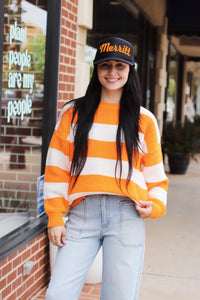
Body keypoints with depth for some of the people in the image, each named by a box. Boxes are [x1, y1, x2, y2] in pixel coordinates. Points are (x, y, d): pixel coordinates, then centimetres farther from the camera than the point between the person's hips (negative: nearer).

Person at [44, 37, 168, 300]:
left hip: (127, 216, 0)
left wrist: (155, 204, -5)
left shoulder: (144, 119, 10)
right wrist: (55, 216, 1)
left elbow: (154, 172, 14)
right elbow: (57, 166, 7)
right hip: (83, 212, 0)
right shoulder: (73, 112, 10)